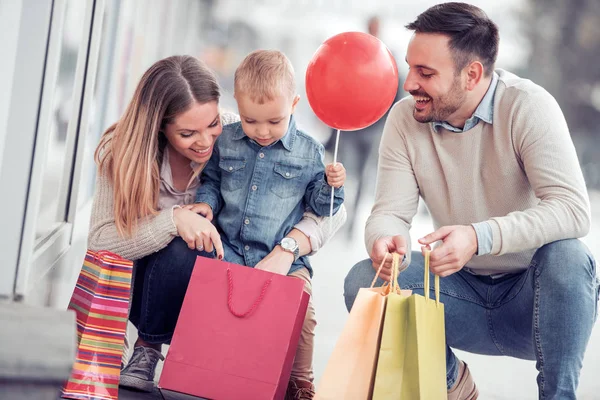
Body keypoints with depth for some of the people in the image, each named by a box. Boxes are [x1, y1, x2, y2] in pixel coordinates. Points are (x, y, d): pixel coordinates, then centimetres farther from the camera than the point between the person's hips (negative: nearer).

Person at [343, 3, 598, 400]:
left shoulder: (527, 107, -19)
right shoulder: (405, 120, -6)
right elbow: (390, 212, -9)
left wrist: (480, 237, -44)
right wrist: (384, 240, -35)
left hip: (532, 293, -4)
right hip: (465, 292, 4)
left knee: (566, 256, -36)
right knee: (363, 281, -18)